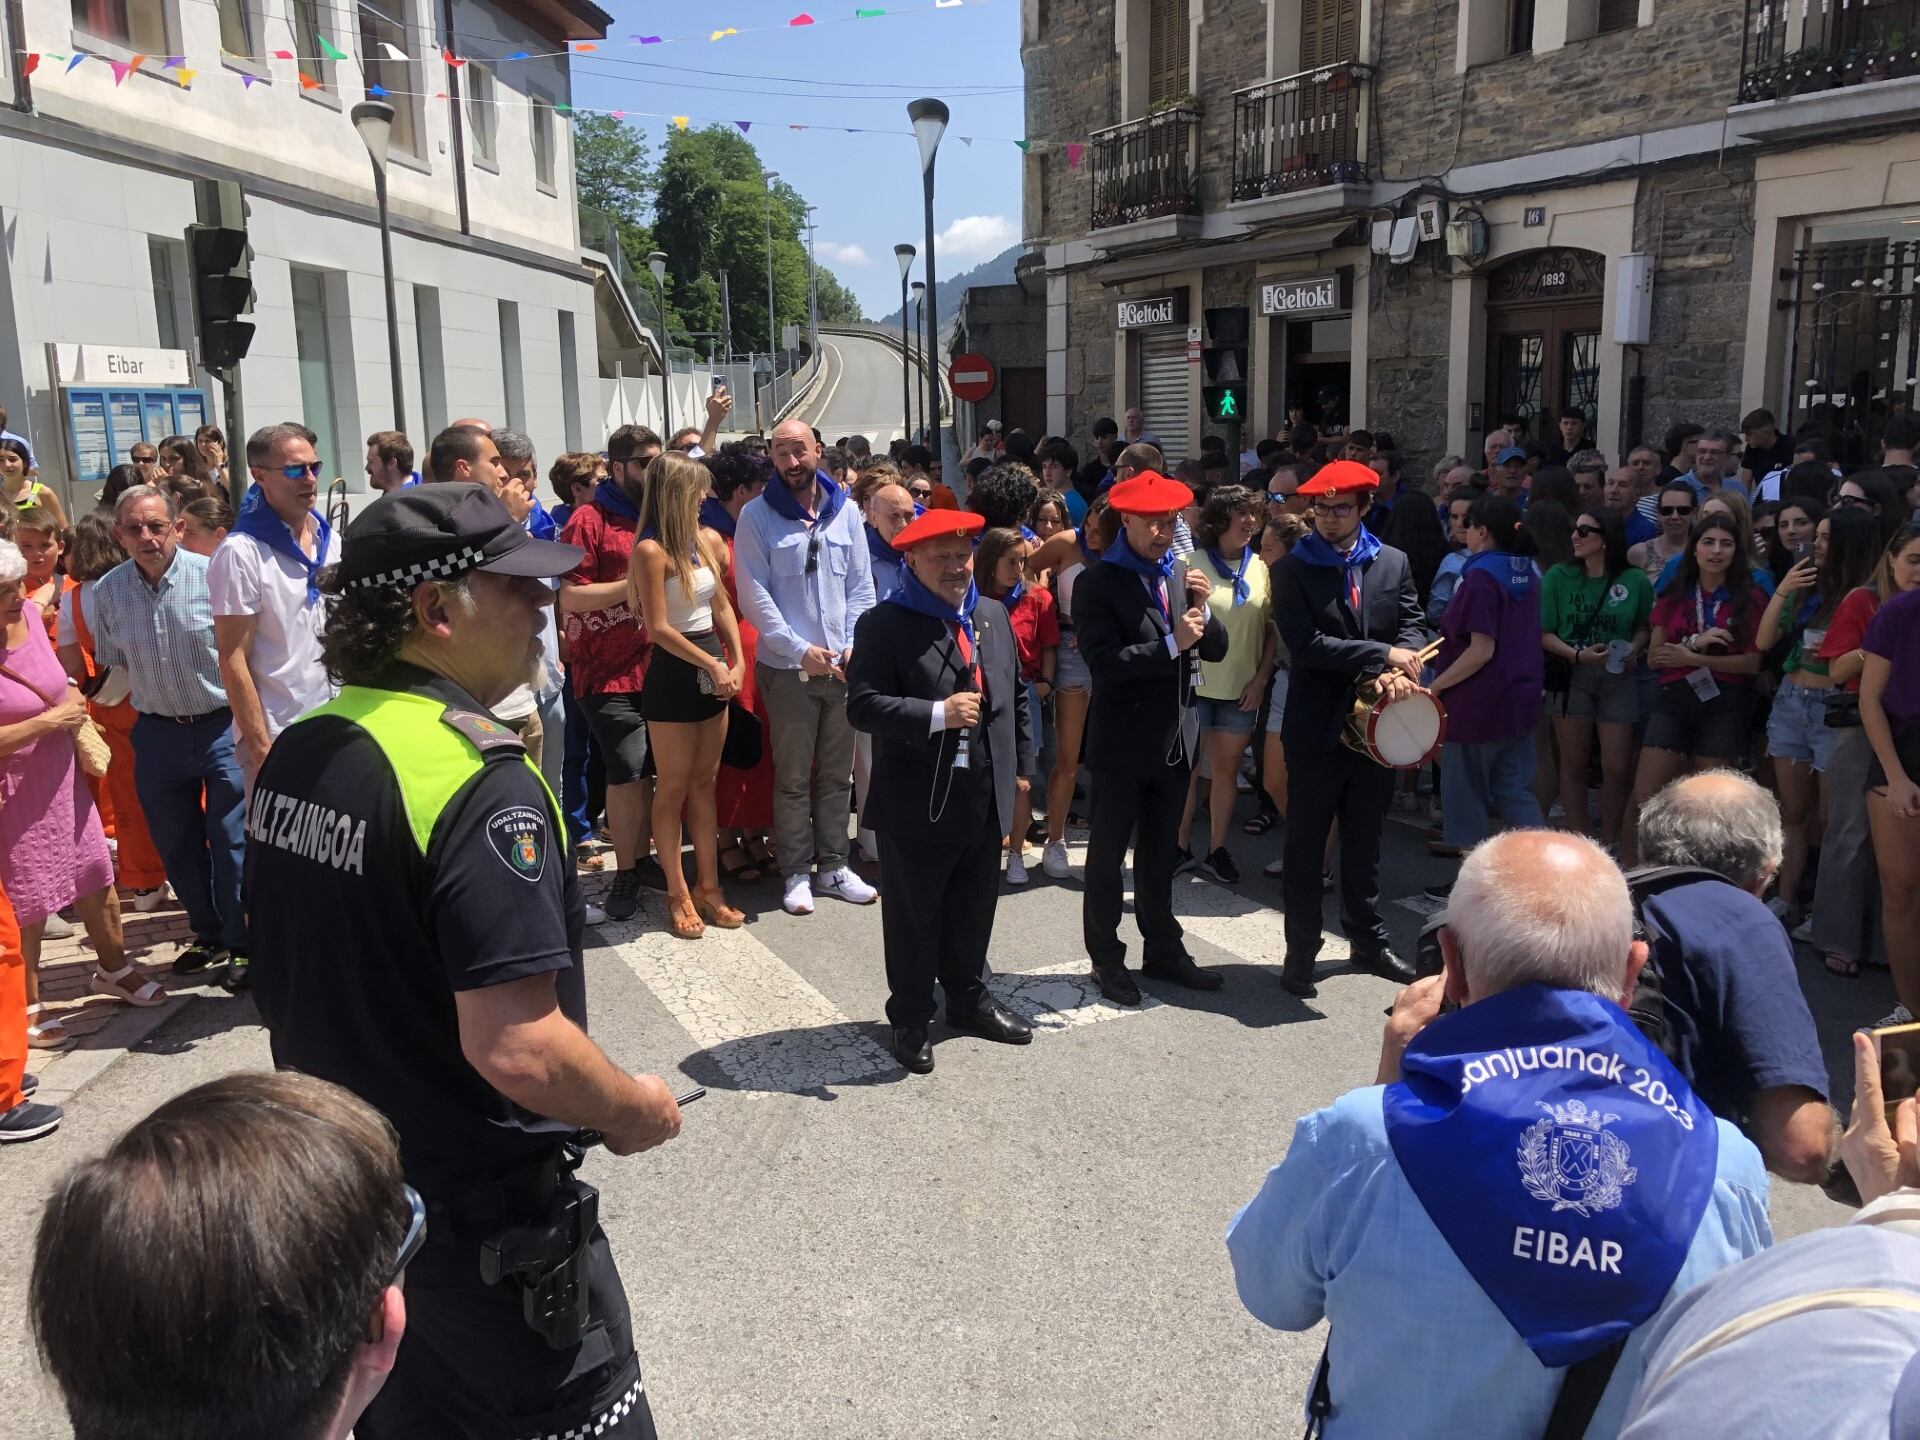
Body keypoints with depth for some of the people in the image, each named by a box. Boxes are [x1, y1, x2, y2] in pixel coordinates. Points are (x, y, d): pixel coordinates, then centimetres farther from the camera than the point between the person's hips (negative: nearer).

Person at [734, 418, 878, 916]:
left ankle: (832, 865, 22)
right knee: (793, 778, 3)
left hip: (843, 665, 4)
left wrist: (854, 646, -5)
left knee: (837, 774, 11)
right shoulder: (757, 516, -3)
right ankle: (796, 874, 12)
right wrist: (800, 650, -14)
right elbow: (754, 596, -8)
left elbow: (860, 587, 8)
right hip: (788, 668, -3)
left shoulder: (845, 511, 7)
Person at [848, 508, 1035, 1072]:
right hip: (916, 803, -6)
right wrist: (937, 715, -27)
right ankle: (910, 1018, 25)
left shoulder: (994, 616, 10)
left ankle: (969, 998, 39)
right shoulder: (883, 625, -11)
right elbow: (863, 705, -20)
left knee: (974, 910, 20)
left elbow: (1015, 695, 17)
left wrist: (1021, 764, 14)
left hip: (986, 799, 6)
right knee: (913, 917, 9)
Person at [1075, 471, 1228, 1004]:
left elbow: (1215, 650, 7)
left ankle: (1162, 950, 31)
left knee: (1159, 854, 19)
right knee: (1107, 857, 7)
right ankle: (1107, 960, 20)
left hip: (1175, 739, 6)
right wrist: (1171, 644, -23)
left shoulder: (1182, 575, 8)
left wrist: (1203, 608, -11)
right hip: (1122, 743, -6)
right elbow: (1104, 662, -21)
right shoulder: (1098, 584, -11)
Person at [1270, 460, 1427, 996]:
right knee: (1305, 845, 4)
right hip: (1316, 728, -4)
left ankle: (1368, 939, 31)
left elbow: (1414, 626, 2)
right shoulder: (1292, 570, -6)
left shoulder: (1393, 563, 7)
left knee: (1365, 840, 17)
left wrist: (1398, 669, -19)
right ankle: (1301, 949, 14)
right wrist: (1382, 655, -19)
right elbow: (1306, 645, -17)